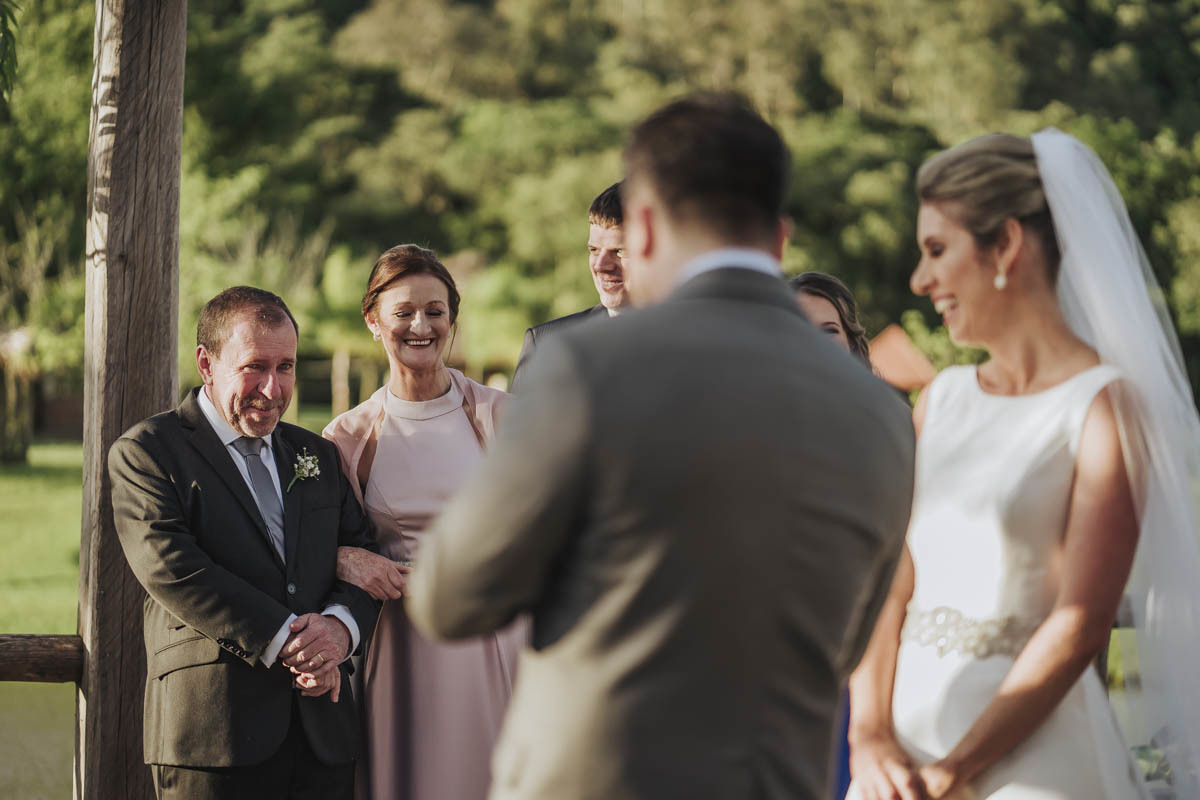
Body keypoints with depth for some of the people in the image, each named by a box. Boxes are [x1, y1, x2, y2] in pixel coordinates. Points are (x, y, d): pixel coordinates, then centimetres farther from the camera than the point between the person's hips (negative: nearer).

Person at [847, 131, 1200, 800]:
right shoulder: (943, 399, 9)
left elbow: (1079, 625, -14)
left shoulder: (1106, 405, -9)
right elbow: (892, 583, 4)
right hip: (909, 734, 5)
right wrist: (871, 738, -9)